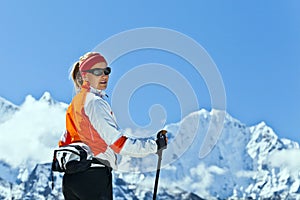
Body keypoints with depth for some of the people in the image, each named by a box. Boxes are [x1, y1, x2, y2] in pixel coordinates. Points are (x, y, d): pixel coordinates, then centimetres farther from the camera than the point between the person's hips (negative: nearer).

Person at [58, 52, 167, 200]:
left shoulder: (76, 101, 14)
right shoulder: (96, 103, -13)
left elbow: (64, 142, 19)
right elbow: (119, 143, -20)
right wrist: (155, 145, -17)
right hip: (94, 176, -9)